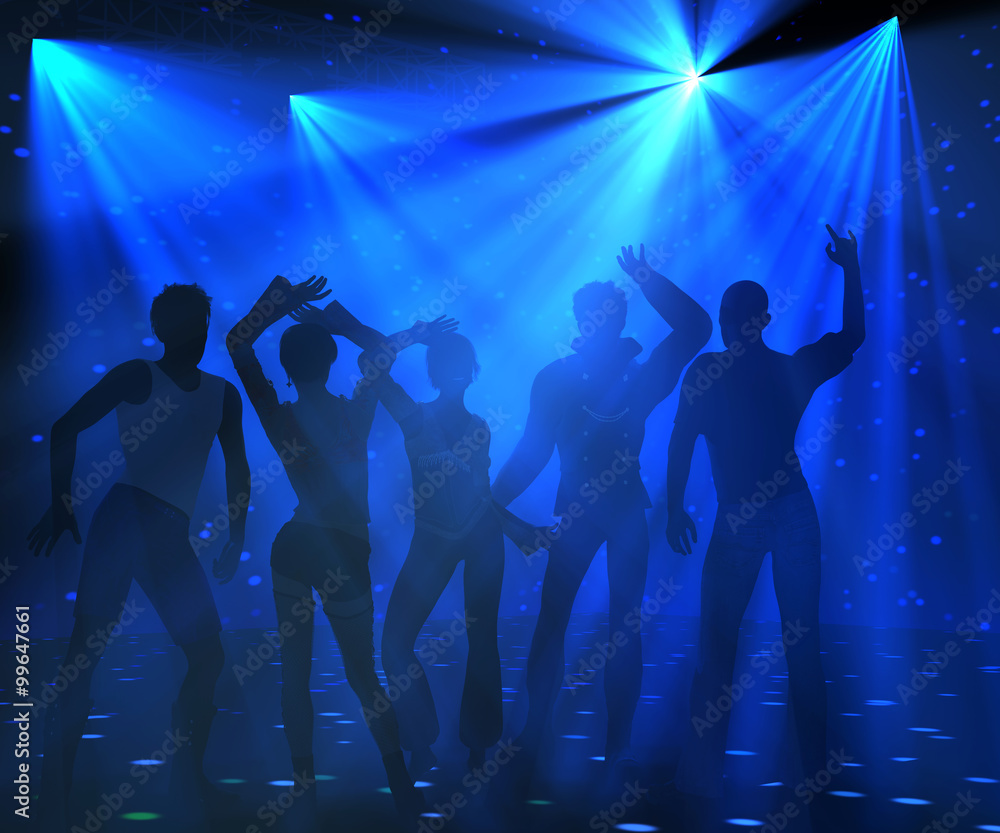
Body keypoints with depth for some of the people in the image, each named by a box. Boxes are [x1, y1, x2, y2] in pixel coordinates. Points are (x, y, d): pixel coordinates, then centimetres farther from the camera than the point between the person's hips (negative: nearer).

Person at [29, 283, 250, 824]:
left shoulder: (223, 395, 17)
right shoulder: (137, 376, 4)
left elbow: (237, 468, 20)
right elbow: (67, 427, 1)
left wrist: (236, 540, 15)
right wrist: (61, 502, -5)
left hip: (171, 535, 5)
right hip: (125, 516, -5)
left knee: (208, 657, 6)